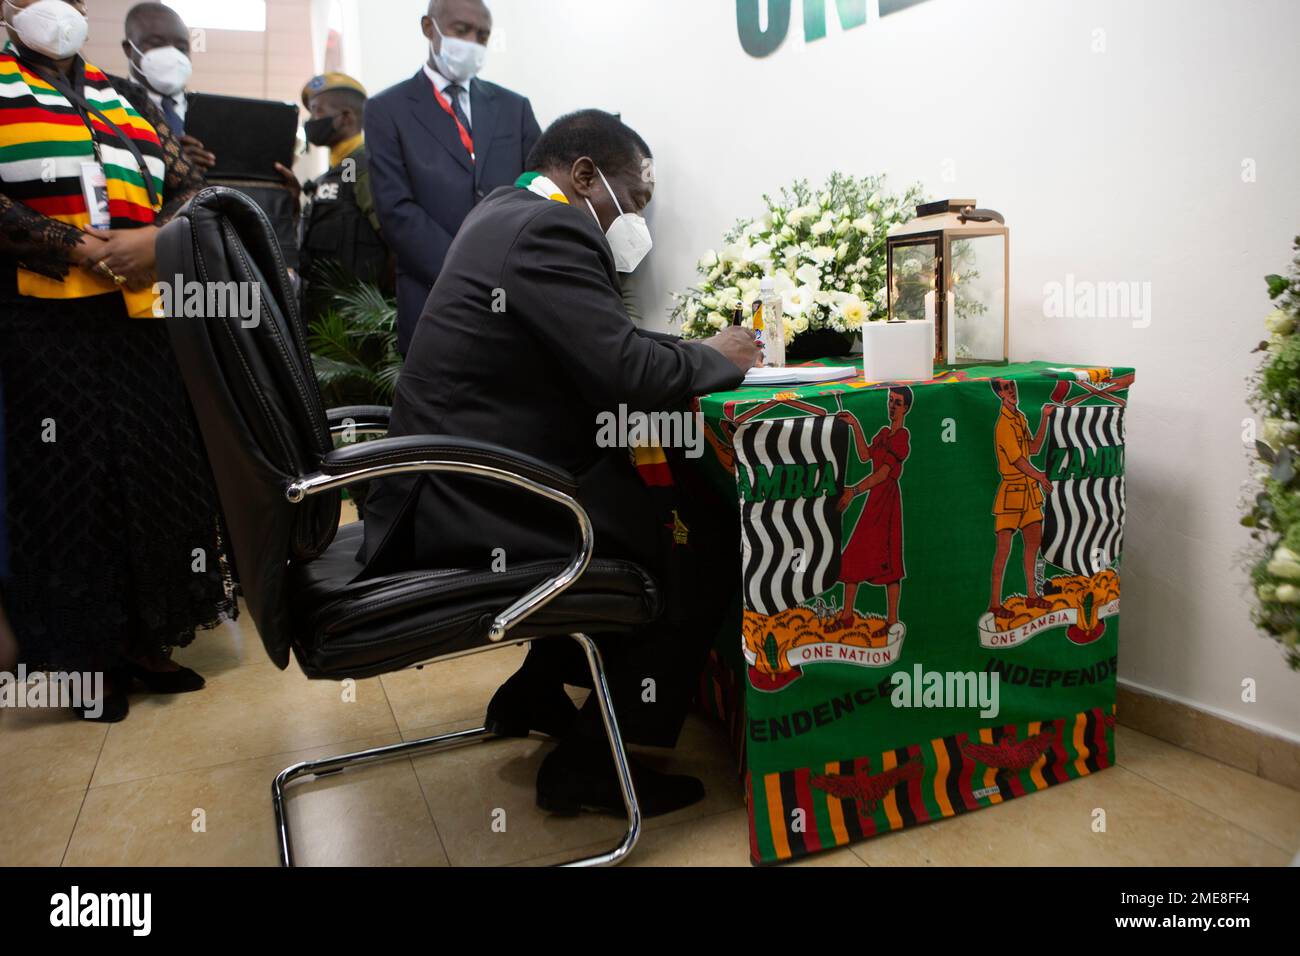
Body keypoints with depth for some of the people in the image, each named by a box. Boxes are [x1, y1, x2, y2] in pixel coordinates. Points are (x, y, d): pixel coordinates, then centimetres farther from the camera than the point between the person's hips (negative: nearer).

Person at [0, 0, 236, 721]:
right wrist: (75, 247, -13)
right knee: (68, 482, 1)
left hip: (142, 318, 4)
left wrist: (155, 236, -6)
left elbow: (186, 184, 13)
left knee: (157, 472, 3)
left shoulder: (117, 97, 19)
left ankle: (145, 639, 17)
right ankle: (83, 652, 14)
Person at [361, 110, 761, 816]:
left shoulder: (507, 209, 17)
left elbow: (596, 348, 21)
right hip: (477, 514, -11)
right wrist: (714, 358, -4)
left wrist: (688, 351, 11)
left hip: (445, 491, 11)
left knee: (645, 489, 19)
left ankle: (537, 692, 24)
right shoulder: (549, 228, -15)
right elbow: (627, 375, -23)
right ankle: (591, 759, 4)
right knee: (708, 538, -7)